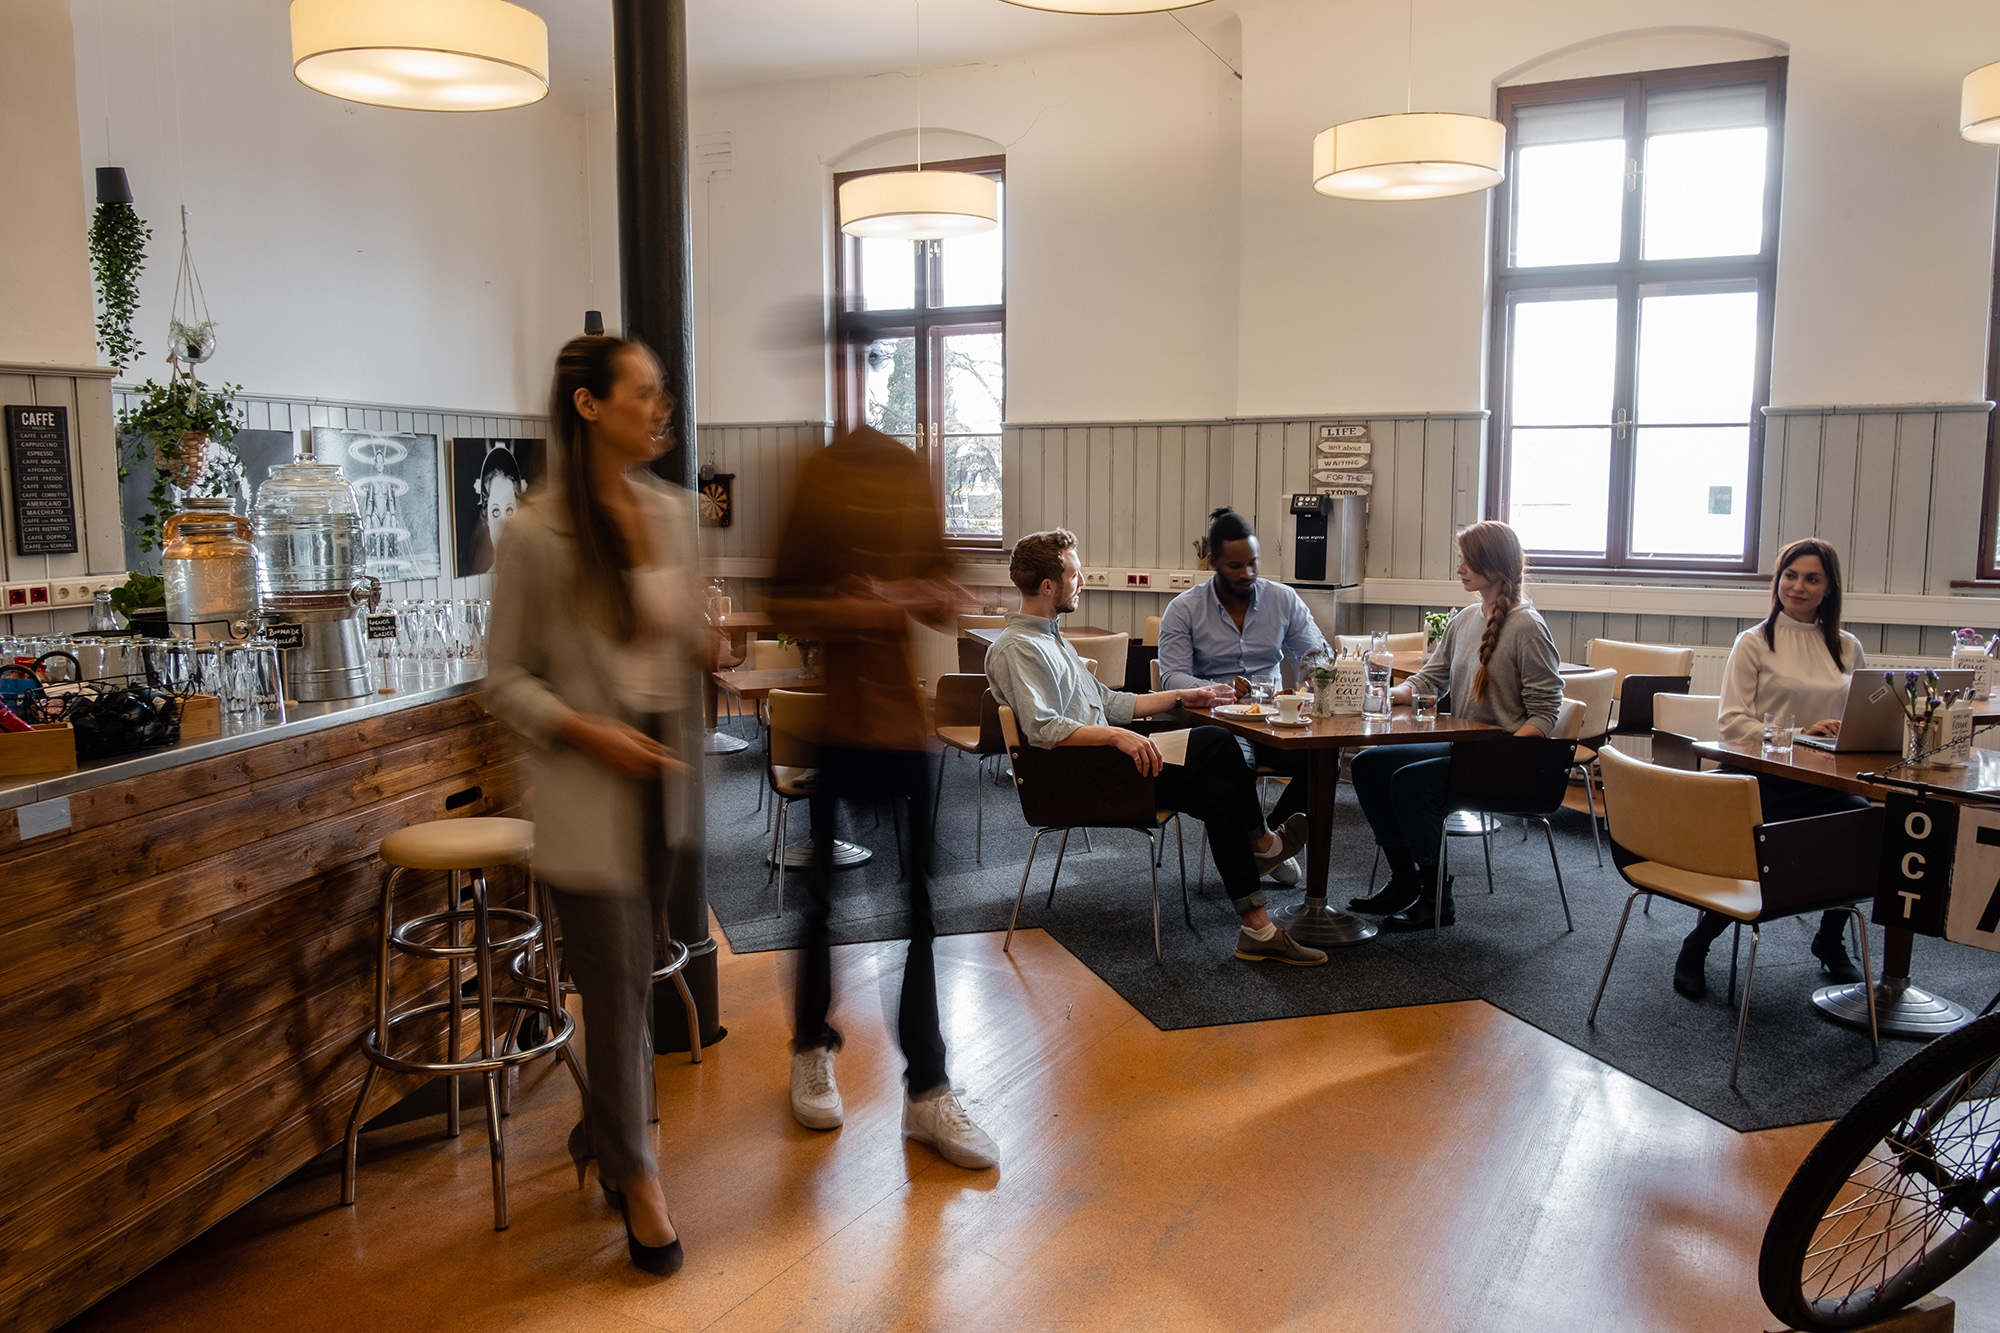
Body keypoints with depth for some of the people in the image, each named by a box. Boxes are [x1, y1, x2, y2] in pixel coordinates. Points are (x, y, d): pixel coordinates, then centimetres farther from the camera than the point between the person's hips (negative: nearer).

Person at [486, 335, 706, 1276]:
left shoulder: (672, 513, 5)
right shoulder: (535, 535, -11)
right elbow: (506, 679, -6)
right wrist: (585, 730, -20)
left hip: (667, 774, 5)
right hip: (589, 785, -5)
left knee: (626, 974, 17)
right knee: (619, 984, 1)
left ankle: (602, 1133, 38)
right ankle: (636, 1178, 20)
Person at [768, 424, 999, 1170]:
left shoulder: (911, 471, 8)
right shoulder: (811, 474, -6)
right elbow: (783, 605, -7)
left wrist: (937, 598, -6)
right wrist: (854, 610, -22)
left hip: (907, 718, 4)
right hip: (832, 723, -3)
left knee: (916, 905, 7)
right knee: (826, 895, 11)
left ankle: (927, 1090, 18)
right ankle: (812, 1049, 36)